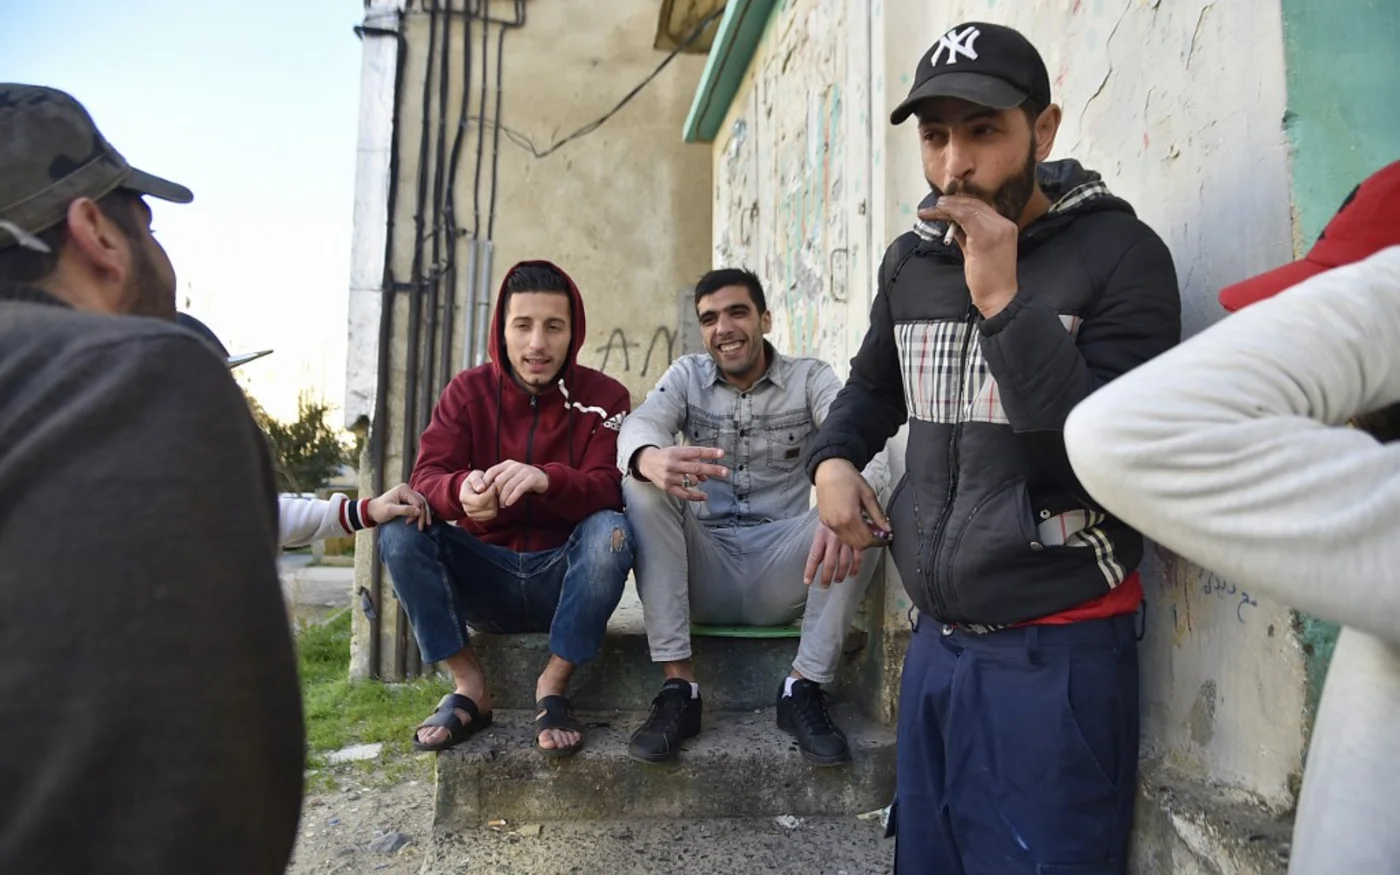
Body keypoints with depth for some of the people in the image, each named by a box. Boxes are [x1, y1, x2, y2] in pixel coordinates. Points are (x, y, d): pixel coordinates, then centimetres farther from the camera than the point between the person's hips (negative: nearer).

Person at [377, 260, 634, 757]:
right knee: (400, 528, -22)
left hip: (564, 578, -2)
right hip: (483, 577, 2)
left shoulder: (603, 397, -5)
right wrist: (461, 490, -38)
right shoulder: (467, 391, 0)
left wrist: (546, 479, -41)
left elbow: (609, 489, -18)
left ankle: (554, 686, -16)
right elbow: (425, 476, -12)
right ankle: (469, 686, -12)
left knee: (612, 530, -32)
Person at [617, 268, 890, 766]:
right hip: (704, 573, 1)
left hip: (780, 576, -1)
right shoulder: (687, 376, 6)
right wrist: (654, 460, -42)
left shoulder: (810, 378, 2)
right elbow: (637, 427, -15)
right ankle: (678, 687, -21)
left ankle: (805, 688, -14)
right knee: (641, 488, -23)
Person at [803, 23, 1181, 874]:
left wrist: (1005, 302, -25)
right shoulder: (911, 261, 6)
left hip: (1057, 652, -5)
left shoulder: (1119, 253, -10)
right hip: (936, 641, 6)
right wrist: (834, 455, 2)